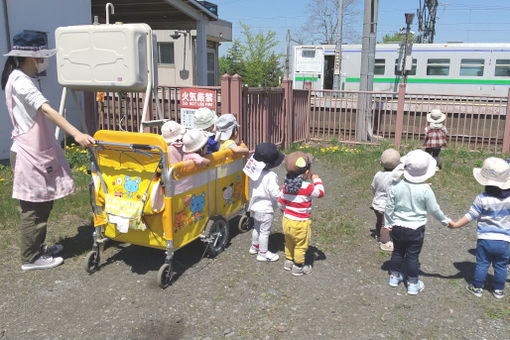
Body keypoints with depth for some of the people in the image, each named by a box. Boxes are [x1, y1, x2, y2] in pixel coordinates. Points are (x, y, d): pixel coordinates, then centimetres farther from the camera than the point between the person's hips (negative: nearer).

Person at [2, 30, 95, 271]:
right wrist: (77, 134, -39)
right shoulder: (20, 81, -17)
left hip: (37, 152, 10)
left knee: (42, 204, 18)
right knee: (34, 208, 0)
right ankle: (31, 258, 12)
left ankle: (38, 247, 31)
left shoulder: (21, 79, 14)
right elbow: (47, 111, -30)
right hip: (29, 155, -10)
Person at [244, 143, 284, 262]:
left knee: (257, 228, 25)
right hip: (265, 209, -8)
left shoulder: (254, 172, -3)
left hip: (255, 206, 8)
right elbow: (276, 194, -24)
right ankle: (263, 253, 19)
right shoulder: (271, 176, -27)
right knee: (265, 231, 7)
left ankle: (254, 247, 43)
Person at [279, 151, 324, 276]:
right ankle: (298, 267, 26)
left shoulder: (286, 185, -5)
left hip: (287, 220, 7)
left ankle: (288, 261, 42)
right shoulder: (306, 187, -25)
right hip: (300, 224, -7)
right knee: (301, 246, 12)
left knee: (289, 243, 25)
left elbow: (281, 201, 7)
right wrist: (317, 180, 5)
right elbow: (320, 192, -10)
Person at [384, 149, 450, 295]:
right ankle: (413, 284, 22)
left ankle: (394, 276, 35)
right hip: (416, 229, -2)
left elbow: (389, 207, -3)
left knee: (397, 251, 20)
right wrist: (445, 220, 12)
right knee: (413, 256, 9)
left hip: (397, 227, 3)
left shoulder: (395, 186, -11)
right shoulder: (425, 190, -17)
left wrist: (388, 223, 11)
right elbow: (434, 210, -6)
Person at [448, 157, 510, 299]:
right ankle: (498, 290, 30)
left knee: (482, 264, 12)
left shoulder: (482, 199, -16)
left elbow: (470, 216, -12)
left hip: (485, 239, -2)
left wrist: (456, 224, -1)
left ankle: (477, 288, 25)